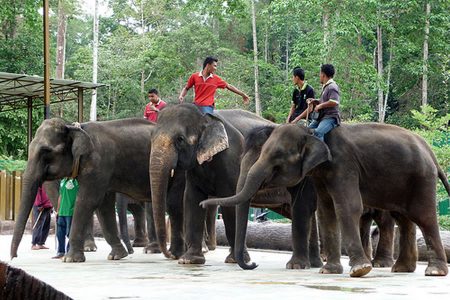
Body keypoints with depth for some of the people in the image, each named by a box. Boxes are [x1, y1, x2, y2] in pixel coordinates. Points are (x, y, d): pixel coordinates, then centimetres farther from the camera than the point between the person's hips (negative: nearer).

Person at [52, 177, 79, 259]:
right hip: (62, 212, 8)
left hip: (71, 212, -7)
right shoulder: (62, 181, 16)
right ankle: (61, 252, 16)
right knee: (60, 233, 8)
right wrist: (58, 211, 22)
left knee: (70, 233, -4)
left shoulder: (76, 181, -8)